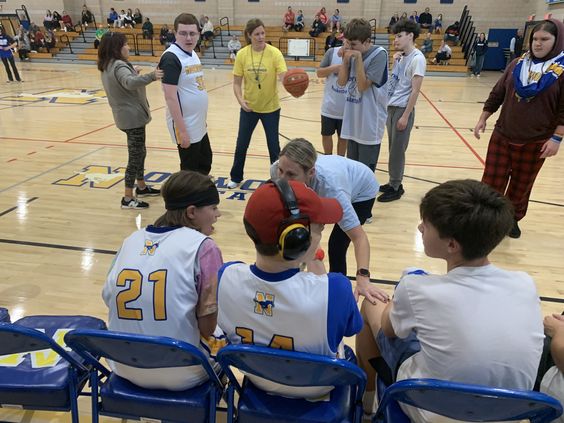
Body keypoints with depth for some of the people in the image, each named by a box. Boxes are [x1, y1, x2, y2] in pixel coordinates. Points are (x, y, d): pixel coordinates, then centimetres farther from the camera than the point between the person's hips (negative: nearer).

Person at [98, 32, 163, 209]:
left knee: (139, 153, 21)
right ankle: (128, 199, 3)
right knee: (135, 156, -3)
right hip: (133, 117, -10)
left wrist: (133, 74, 21)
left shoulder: (108, 66, 10)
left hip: (128, 116, 10)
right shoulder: (119, 66, -20)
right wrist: (150, 76, -54)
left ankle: (141, 187, 35)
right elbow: (130, 83, -42)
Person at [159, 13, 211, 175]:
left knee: (205, 163, 20)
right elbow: (170, 97, -22)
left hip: (199, 125, 9)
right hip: (186, 127, -9)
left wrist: (202, 119, 18)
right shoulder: (171, 58, -18)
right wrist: (181, 130, -23)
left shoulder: (193, 54, 9)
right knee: (190, 171, 4)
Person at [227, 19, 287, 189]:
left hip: (270, 107, -1)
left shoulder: (274, 53, -14)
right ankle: (236, 177, 30)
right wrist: (240, 100, -20)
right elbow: (236, 82, -3)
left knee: (273, 145, 8)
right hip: (249, 107, 2)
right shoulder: (242, 54, -8)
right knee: (241, 144, 11)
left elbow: (284, 77, -24)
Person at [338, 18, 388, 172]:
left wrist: (359, 58, -20)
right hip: (353, 121, 6)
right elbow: (341, 82, 4)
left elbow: (363, 86, -17)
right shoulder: (353, 54, 4)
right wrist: (346, 59, -7)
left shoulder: (379, 54, -13)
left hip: (369, 123, -6)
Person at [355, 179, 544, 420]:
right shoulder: (525, 285, -15)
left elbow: (388, 328, -5)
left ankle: (366, 401, 32)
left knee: (370, 306, 14)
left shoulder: (416, 288, -27)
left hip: (431, 412, -4)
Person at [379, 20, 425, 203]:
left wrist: (405, 116, -19)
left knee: (397, 150, -1)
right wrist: (394, 62, 8)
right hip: (391, 107, 8)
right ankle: (393, 183, 25)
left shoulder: (417, 58, -14)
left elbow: (415, 90, -17)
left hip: (402, 109, -8)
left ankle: (395, 187, 9)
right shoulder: (402, 57, 12)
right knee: (393, 149, 14)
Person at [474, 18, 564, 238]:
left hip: (535, 143, -2)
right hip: (502, 136, 2)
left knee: (521, 185, 12)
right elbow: (497, 94, 9)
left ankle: (512, 219, 32)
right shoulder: (517, 65, 3)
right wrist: (483, 119, 5)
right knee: (491, 182, 4)